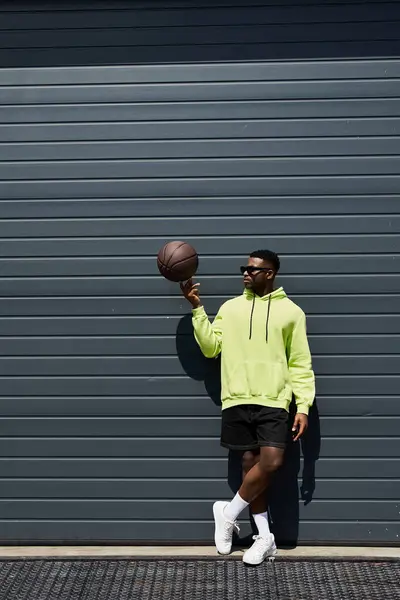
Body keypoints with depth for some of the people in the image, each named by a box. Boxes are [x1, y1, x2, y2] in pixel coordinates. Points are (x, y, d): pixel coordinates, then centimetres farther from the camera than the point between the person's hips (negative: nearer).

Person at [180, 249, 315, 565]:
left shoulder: (291, 311, 4)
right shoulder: (231, 307, 10)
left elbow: (300, 364, 3)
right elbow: (210, 346, 3)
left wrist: (304, 406, -4)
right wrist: (197, 307, -3)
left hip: (273, 402, -2)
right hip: (238, 400, 2)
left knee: (271, 463, -15)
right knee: (250, 463, 5)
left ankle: (228, 512, 9)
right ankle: (265, 537, 16)